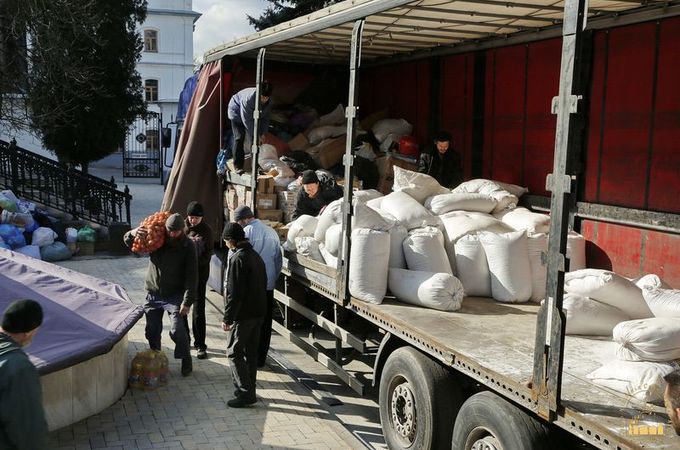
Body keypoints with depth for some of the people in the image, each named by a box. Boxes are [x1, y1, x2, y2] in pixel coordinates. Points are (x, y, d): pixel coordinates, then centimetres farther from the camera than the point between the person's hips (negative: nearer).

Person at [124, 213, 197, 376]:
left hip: (175, 295, -3)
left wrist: (187, 301, -18)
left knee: (177, 330, -12)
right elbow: (128, 242, 2)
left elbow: (191, 276, -12)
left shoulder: (188, 246, -11)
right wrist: (133, 234, -24)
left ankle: (186, 361, 8)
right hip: (153, 293, 3)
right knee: (152, 331, 9)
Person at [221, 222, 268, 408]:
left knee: (234, 352, 0)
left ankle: (245, 393, -2)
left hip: (243, 315, -9)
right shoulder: (256, 256, 12)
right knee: (251, 352, 15)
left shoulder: (237, 259, -17)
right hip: (259, 312, 9)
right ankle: (249, 390, 22)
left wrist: (227, 318, -15)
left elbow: (234, 293, -20)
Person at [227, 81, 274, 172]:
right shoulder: (248, 98, -41)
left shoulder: (268, 102, -21)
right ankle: (238, 166, -14)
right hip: (237, 113, -6)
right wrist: (256, 135, -32)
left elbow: (265, 118, -6)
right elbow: (247, 120, -36)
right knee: (239, 138, -16)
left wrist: (262, 133, -14)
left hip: (252, 115, 6)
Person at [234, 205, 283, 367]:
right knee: (265, 323, 12)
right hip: (268, 286, 6)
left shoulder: (246, 232, -11)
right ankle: (261, 358, 19)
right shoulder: (272, 232, 9)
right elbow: (279, 260, 14)